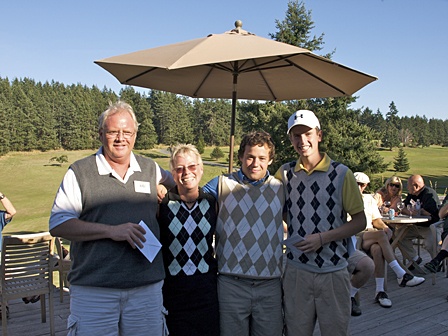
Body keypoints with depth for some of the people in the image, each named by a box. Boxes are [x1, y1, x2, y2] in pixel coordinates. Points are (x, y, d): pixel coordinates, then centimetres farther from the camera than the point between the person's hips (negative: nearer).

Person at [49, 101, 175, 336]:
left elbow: (176, 182, 31)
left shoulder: (150, 169, 10)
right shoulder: (79, 172, 1)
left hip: (147, 287, 3)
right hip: (93, 289, -2)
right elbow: (58, 225, -5)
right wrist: (111, 230, -15)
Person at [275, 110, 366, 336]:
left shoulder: (341, 174, -4)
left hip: (333, 272, -2)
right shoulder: (284, 173, 5)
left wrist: (322, 238, -14)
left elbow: (360, 221, -2)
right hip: (296, 271, 2)